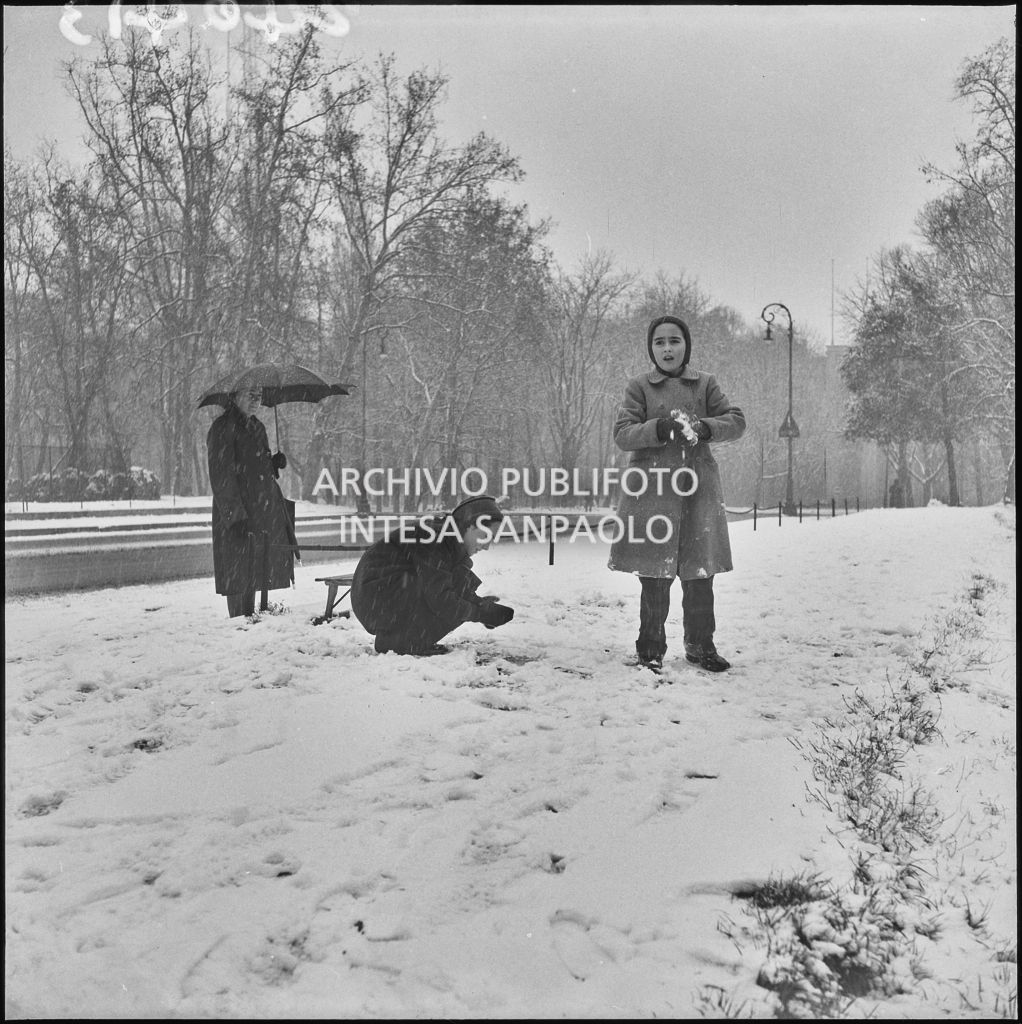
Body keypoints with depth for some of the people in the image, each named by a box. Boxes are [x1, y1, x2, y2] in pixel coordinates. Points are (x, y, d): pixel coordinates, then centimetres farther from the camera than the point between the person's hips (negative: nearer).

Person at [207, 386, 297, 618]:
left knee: (253, 575, 11)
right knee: (239, 574, -5)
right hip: (238, 516, -8)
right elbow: (221, 476, -15)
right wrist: (236, 515, -22)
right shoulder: (223, 428, -9)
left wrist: (275, 463, 3)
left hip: (264, 511, 8)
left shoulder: (257, 427, 18)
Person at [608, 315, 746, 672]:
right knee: (654, 575, -2)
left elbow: (736, 421, 8)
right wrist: (659, 428, -19)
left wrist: (705, 427, -11)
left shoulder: (705, 384, 11)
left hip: (697, 487, 2)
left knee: (699, 574, 4)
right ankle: (651, 649, 13)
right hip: (651, 487, -2)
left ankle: (700, 646, 19)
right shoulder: (639, 387, 6)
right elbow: (622, 434, -3)